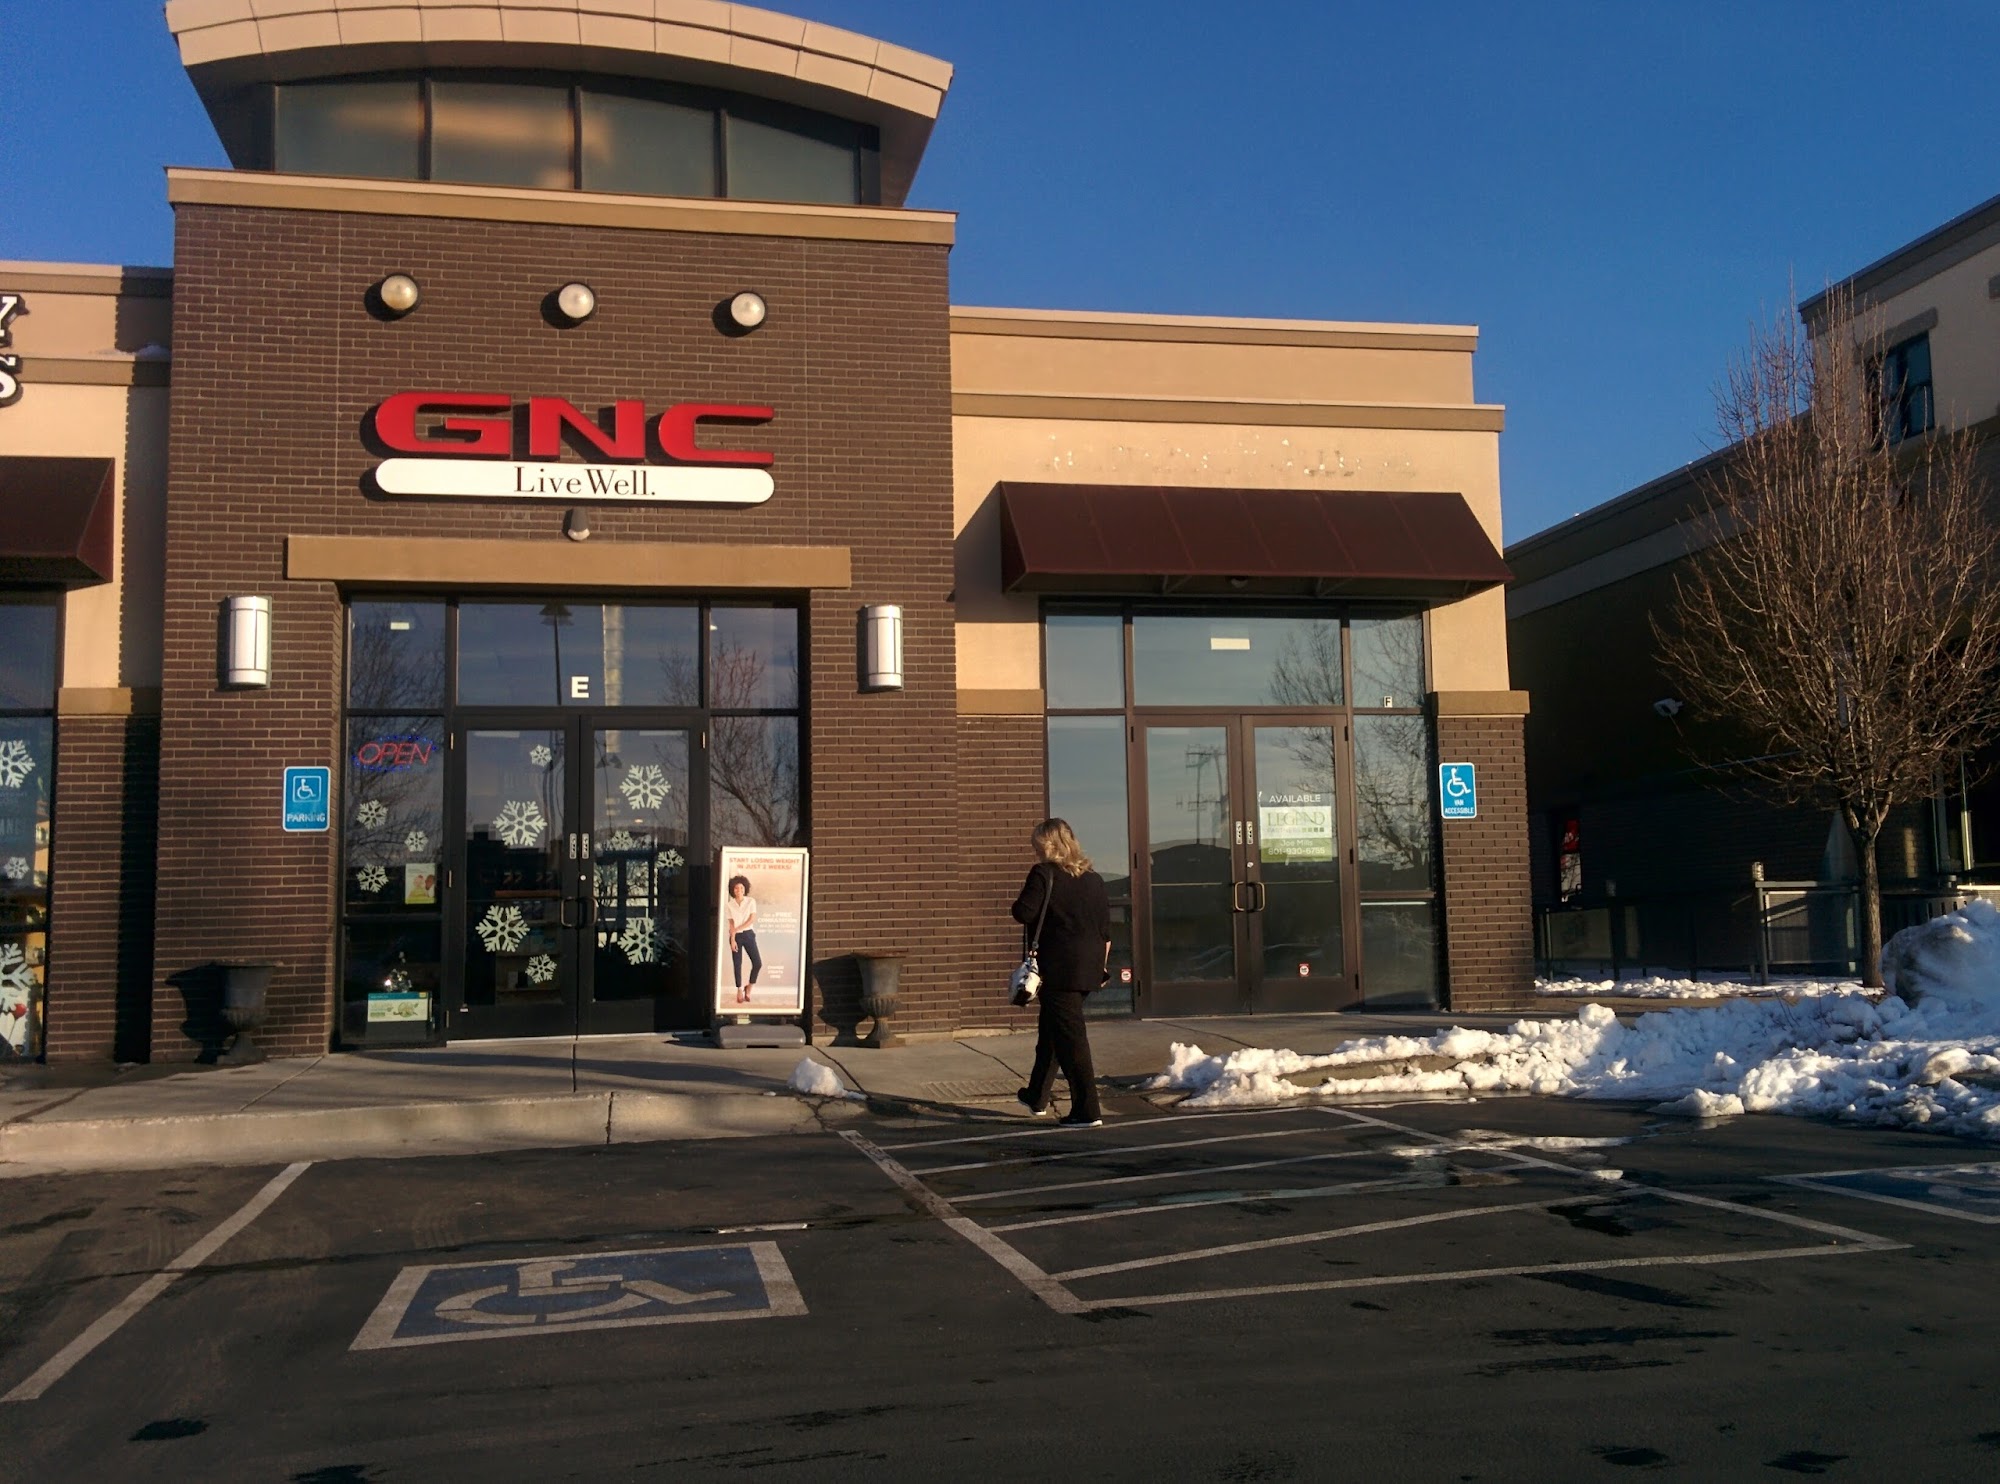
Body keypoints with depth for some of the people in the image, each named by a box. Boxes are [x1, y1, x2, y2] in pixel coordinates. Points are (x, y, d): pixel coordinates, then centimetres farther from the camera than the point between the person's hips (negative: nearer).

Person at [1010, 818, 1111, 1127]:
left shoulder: (1044, 874, -9)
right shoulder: (1093, 879, 12)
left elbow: (1023, 912, -18)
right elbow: (1106, 929, 13)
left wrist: (1019, 903, 5)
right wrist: (1101, 964, 20)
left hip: (1059, 967, -8)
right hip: (1089, 965, 8)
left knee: (1068, 1035, -4)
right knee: (1050, 1029, 22)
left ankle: (1087, 1110, -5)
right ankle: (1038, 1096, 34)